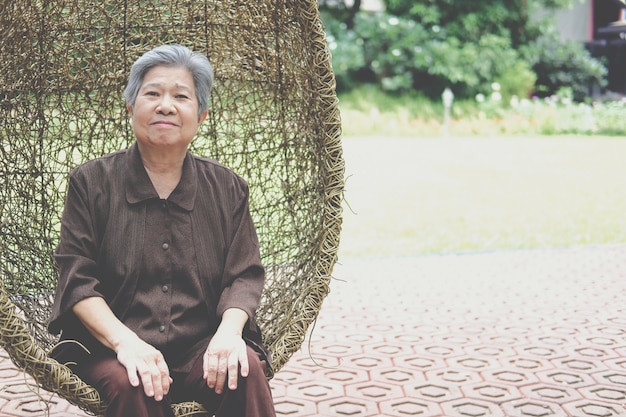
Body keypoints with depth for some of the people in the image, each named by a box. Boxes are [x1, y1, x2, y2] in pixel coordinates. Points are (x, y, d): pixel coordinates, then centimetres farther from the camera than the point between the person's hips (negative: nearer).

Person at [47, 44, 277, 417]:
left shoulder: (227, 188, 11)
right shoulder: (91, 182, 5)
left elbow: (244, 275, 7)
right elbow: (77, 280, -2)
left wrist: (229, 330, -15)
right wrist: (124, 342, -19)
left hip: (201, 347, 2)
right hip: (109, 347, -1)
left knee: (247, 368, -28)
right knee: (132, 384, -34)